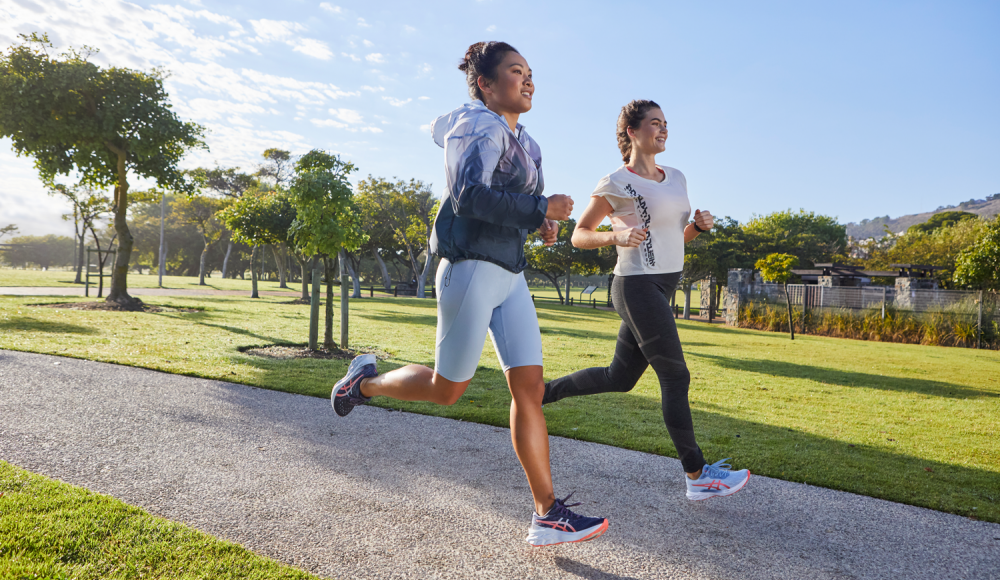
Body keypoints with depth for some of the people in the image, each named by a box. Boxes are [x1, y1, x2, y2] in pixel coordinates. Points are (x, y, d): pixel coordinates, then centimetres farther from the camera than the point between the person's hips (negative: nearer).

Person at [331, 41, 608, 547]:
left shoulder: (523, 142, 17)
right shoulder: (481, 127, -10)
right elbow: (469, 197, -25)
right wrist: (541, 209, -21)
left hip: (510, 276, 9)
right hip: (471, 270, -8)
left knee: (529, 390, 2)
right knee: (446, 389, 3)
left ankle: (548, 517, 6)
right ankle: (365, 381, 32)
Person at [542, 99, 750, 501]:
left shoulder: (676, 178, 14)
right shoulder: (615, 183, -7)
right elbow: (579, 236, -2)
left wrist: (698, 225, 1)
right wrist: (616, 235, -19)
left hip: (663, 287, 8)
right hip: (637, 287, -8)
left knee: (619, 378, 14)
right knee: (676, 378, -5)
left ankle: (544, 392, 30)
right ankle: (697, 475, 6)